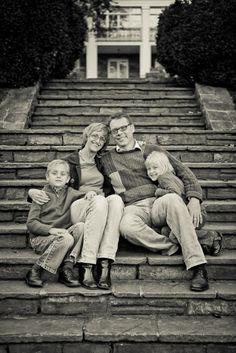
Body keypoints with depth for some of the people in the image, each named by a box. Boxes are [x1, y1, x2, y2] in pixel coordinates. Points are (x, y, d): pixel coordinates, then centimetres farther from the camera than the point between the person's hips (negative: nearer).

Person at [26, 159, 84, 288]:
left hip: (60, 235, 4)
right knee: (66, 239, -32)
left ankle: (67, 269, -18)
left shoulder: (70, 193, 12)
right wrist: (51, 229, -23)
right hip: (40, 238, -4)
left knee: (81, 226, -20)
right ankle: (35, 271, -19)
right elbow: (31, 223, -7)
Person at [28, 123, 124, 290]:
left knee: (116, 199, -32)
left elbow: (110, 188, 15)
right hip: (77, 208, -3)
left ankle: (105, 265, -40)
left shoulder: (101, 163, 24)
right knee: (100, 201, -37)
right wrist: (32, 191, -8)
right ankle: (87, 268, -39)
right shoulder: (71, 161, 12)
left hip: (100, 206, 3)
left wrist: (97, 192, -8)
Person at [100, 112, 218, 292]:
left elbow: (183, 171, 10)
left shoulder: (151, 150, 17)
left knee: (172, 199, -36)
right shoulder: (106, 160, 20)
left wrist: (194, 199, -6)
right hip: (133, 208, 0)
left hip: (158, 204, 1)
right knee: (127, 226, -38)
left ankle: (198, 267, -38)